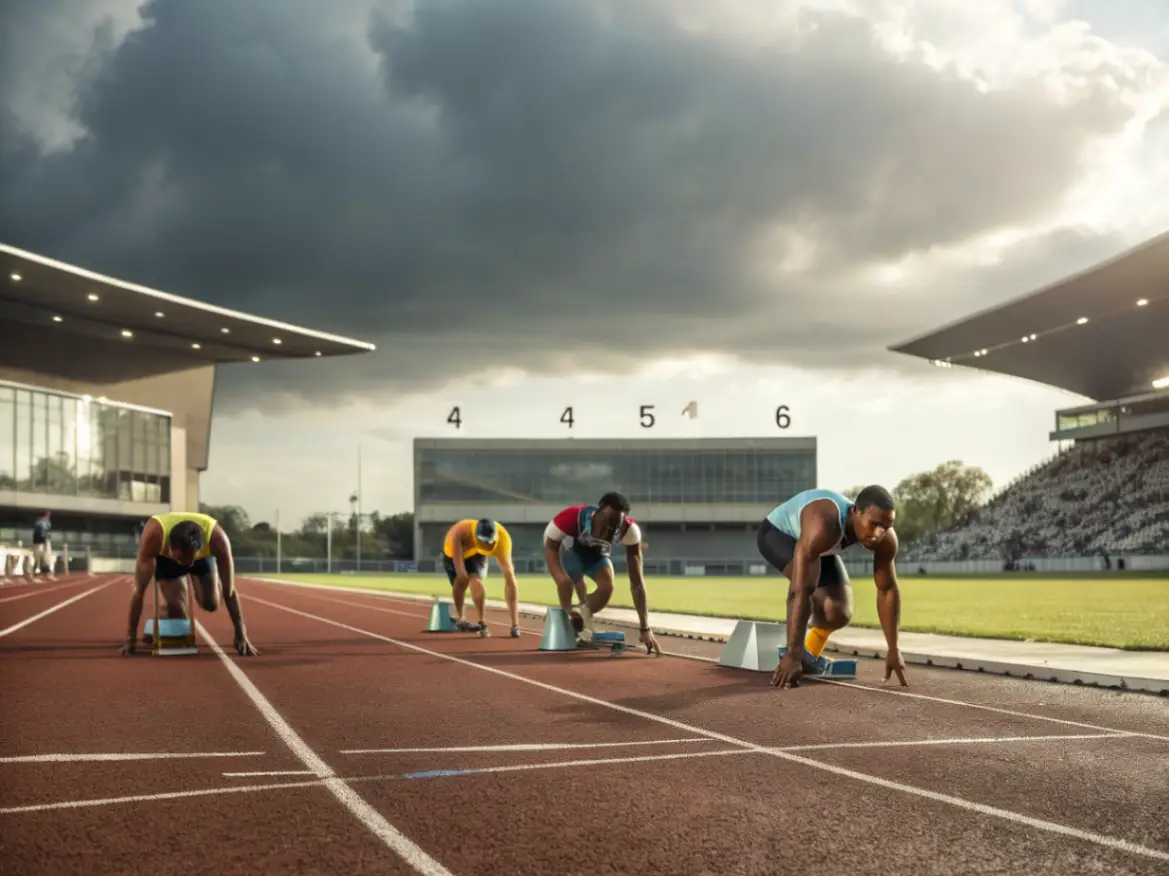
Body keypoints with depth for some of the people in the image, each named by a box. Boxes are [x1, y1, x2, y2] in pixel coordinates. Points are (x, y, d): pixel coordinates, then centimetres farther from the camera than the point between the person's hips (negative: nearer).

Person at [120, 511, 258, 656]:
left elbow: (229, 590, -34)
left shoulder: (216, 538, -44)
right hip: (165, 558, -1)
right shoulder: (154, 535, -46)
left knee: (210, 604, 0)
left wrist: (241, 635, -30)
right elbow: (139, 590, -40)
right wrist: (131, 637, -36)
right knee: (176, 610, -15)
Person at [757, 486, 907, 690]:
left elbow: (888, 590, -13)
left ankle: (810, 653, 20)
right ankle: (797, 652, -17)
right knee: (807, 578, -35)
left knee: (839, 613, -10)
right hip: (777, 533, -6)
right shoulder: (823, 526, -46)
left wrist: (893, 651, -13)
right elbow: (800, 590, -49)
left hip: (821, 548, 6)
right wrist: (793, 655, -51)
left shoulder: (886, 539, -26)